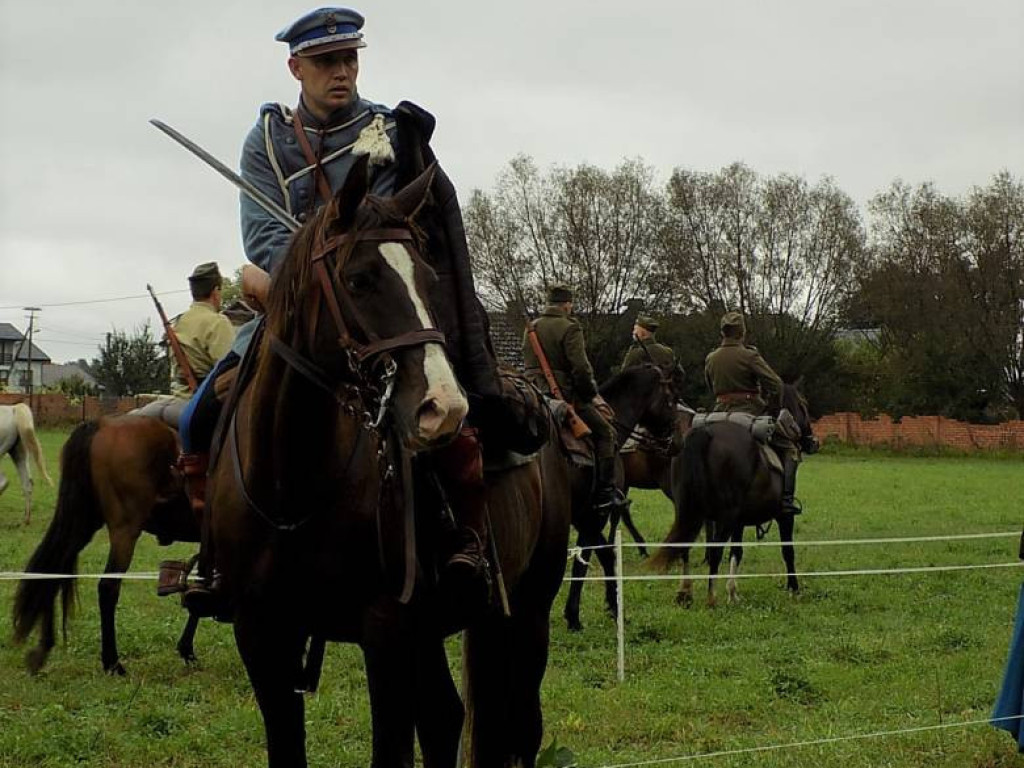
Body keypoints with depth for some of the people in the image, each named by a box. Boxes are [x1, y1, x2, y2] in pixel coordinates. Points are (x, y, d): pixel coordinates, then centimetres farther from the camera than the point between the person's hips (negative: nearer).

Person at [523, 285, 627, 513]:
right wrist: (592, 394, -3)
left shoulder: (531, 329, 14)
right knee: (605, 433, 2)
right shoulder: (570, 328, -10)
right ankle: (605, 491, -5)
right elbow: (581, 369, -16)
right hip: (566, 396, -8)